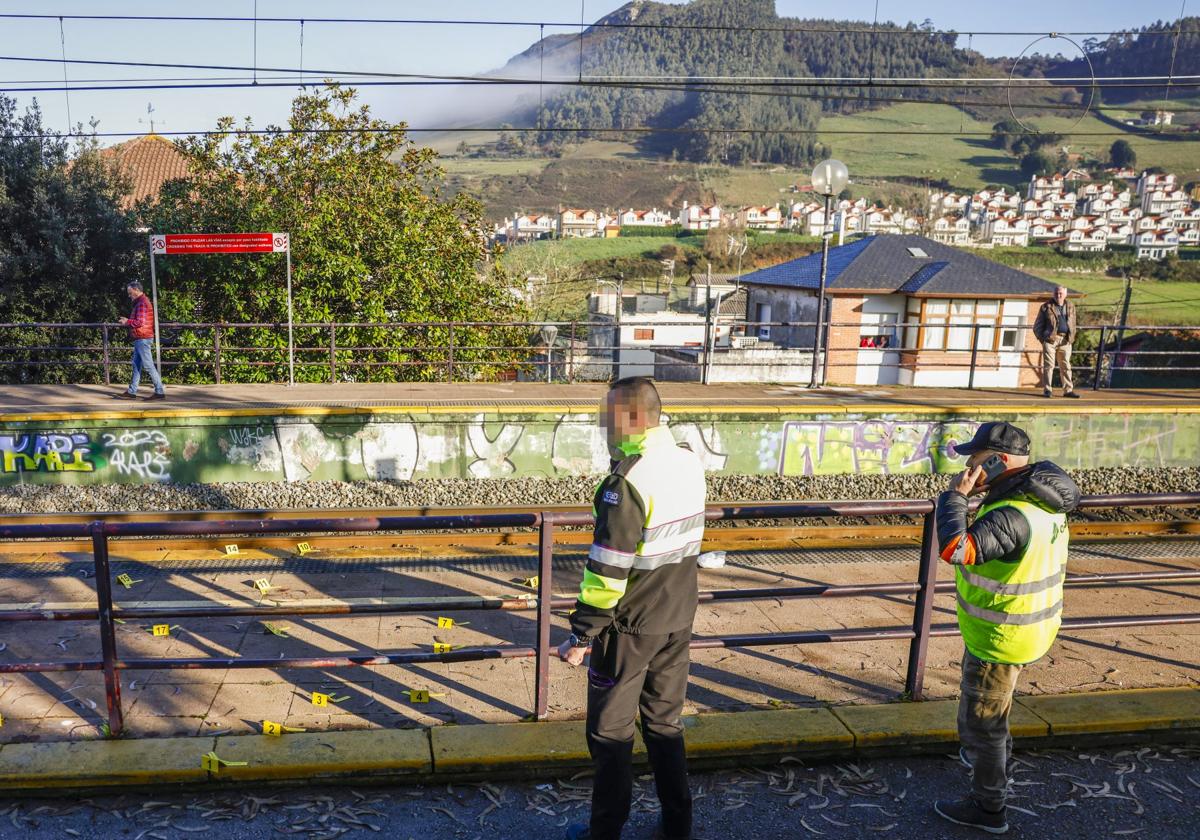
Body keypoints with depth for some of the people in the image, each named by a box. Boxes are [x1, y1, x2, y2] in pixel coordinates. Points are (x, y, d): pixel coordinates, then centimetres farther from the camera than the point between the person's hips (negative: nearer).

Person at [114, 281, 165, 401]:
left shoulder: (142, 303, -15)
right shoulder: (141, 302, 18)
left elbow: (140, 322, -22)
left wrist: (127, 322, -8)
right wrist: (128, 321, 8)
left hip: (142, 339, -11)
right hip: (140, 339, 11)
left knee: (149, 366, -8)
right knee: (136, 365, 12)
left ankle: (160, 392, -5)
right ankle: (132, 392, 15)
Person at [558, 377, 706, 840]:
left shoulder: (628, 480, -24)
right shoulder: (689, 462, 0)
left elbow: (608, 569, -23)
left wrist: (581, 635, -16)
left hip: (630, 627, -7)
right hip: (678, 619, 7)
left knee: (611, 734, 10)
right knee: (665, 721, 20)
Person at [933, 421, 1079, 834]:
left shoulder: (1013, 515, -33)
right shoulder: (1042, 496, -1)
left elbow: (954, 549, -40)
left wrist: (955, 495, -29)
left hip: (1001, 635, -10)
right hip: (1030, 622, 10)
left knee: (981, 719, 7)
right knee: (981, 691, 32)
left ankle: (988, 807, 23)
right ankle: (994, 755, 53)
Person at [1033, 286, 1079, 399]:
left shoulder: (1070, 306, 14)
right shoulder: (1046, 307, 3)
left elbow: (1073, 324, 23)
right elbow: (1037, 326, 5)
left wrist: (1072, 337, 12)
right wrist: (1042, 338, -4)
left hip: (1065, 340, 3)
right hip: (1050, 339, -3)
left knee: (1066, 366, 4)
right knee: (1049, 365, -5)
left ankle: (1068, 390, 7)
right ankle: (1047, 390, -2)